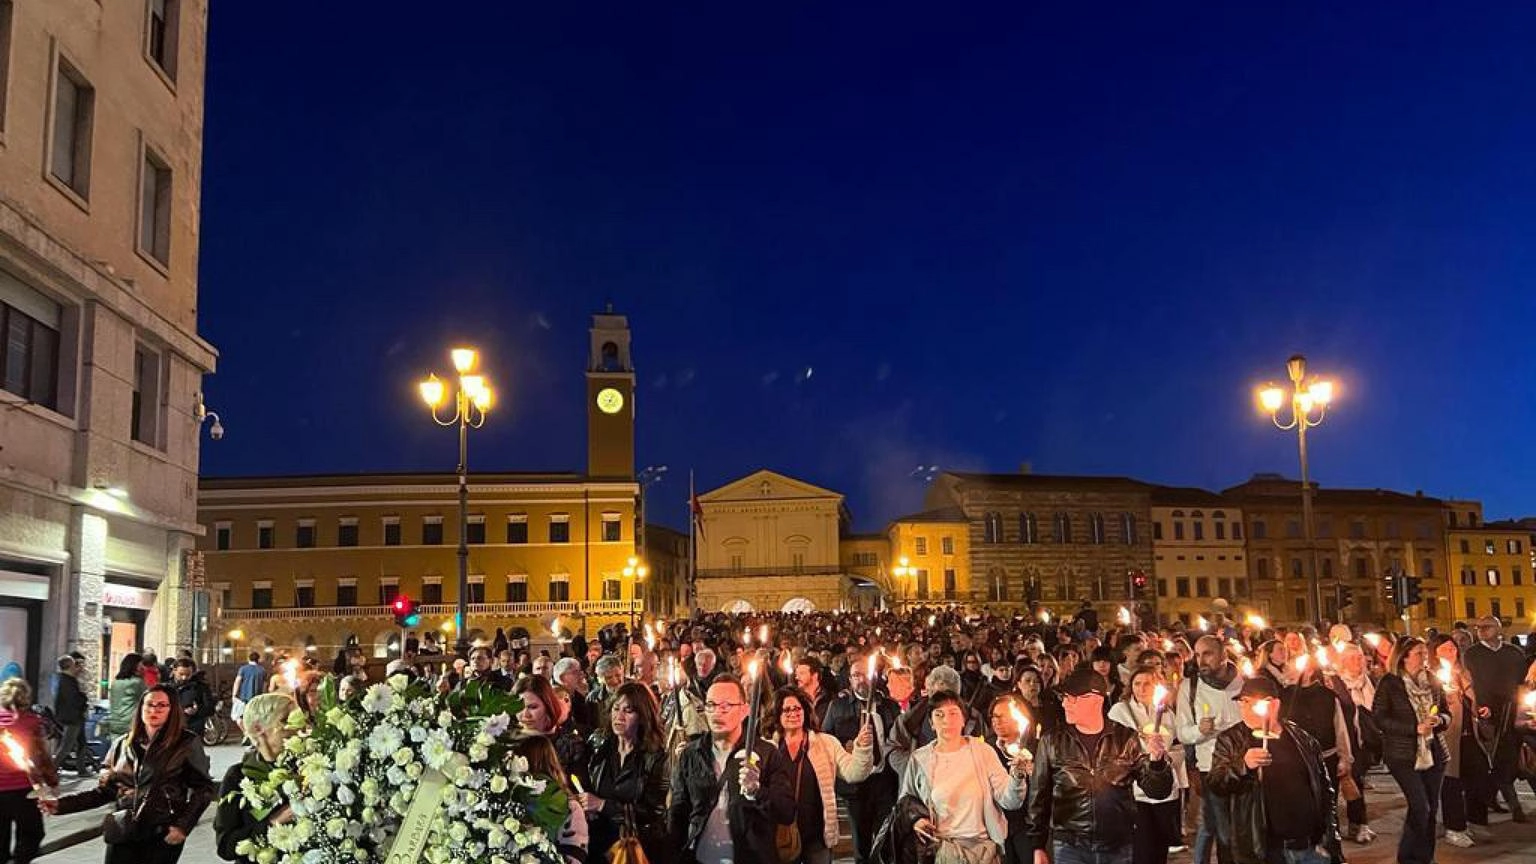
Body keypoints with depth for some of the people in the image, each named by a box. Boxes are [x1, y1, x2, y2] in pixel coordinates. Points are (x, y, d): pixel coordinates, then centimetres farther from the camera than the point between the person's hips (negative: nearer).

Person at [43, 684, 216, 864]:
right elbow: (107, 790, 10)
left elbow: (203, 789, -3)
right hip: (123, 832, 3)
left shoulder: (186, 743, -5)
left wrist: (183, 826, -12)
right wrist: (62, 804, 0)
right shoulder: (122, 744, 8)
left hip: (163, 836, -3)